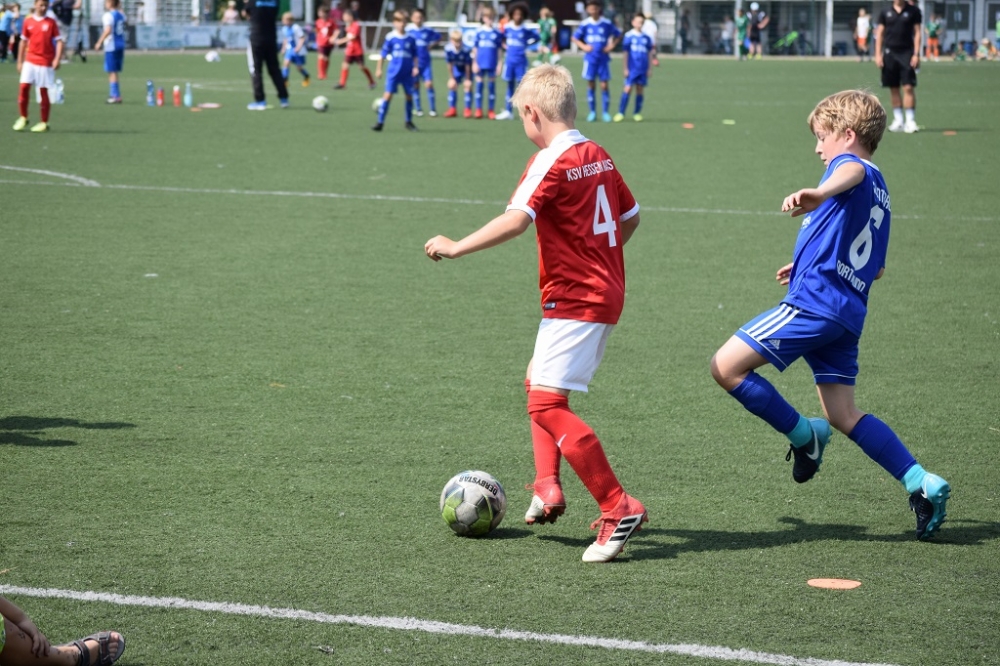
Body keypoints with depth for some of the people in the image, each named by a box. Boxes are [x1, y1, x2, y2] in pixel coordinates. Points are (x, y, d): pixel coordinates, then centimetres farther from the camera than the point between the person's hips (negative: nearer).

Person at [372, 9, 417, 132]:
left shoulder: (410, 39, 2)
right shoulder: (390, 38, -4)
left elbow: (415, 56, 10)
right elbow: (383, 54, 1)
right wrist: (379, 68, 1)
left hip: (407, 73, 3)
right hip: (394, 72, -3)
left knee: (409, 95, 8)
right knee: (387, 94, -8)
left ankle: (409, 122, 23)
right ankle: (380, 122, -5)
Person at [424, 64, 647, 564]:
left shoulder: (551, 162, -15)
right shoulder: (598, 156, 11)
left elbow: (515, 220, -29)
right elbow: (630, 216, 21)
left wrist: (456, 247, -24)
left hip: (574, 299, -10)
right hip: (604, 291, 10)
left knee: (546, 405, -13)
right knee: (539, 382, 24)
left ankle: (619, 508, -17)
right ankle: (547, 489, 15)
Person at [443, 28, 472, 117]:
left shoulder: (466, 50, -35)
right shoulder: (448, 49, -28)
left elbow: (467, 65, -24)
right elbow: (450, 64, -16)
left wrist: (467, 79, -17)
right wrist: (452, 77, -10)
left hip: (467, 68, -3)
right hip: (457, 68, 3)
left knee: (467, 86, -10)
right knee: (452, 85, 1)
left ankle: (468, 110, -3)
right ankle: (452, 109, 9)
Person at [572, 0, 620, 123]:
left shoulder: (607, 23, -2)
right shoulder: (585, 24, 0)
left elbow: (618, 34, 11)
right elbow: (575, 38, 11)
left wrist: (612, 46, -3)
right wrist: (583, 46, -5)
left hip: (603, 58, -1)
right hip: (590, 58, 1)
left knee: (604, 85, -3)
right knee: (591, 85, 2)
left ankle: (605, 112, 4)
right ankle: (592, 112, 10)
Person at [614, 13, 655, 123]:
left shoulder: (646, 37, 7)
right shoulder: (629, 36, -2)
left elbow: (649, 53, 13)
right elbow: (625, 52, 1)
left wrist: (649, 69, 11)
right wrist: (626, 68, -1)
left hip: (643, 69, 3)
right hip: (632, 68, -3)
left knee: (640, 91, 6)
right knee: (627, 90, -7)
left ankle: (637, 114, 13)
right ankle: (620, 113, -3)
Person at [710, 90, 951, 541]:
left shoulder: (852, 166, -3)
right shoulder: (878, 194, 25)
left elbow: (851, 170, -33)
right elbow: (874, 268, 33)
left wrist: (820, 194, -55)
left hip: (814, 303, -10)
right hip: (847, 315, 10)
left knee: (727, 366, -7)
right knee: (842, 414, 9)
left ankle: (803, 435, 3)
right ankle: (921, 484, 1)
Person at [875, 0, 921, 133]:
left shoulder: (913, 11, 4)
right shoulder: (885, 12, 8)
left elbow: (917, 33, 3)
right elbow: (879, 33, 9)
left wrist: (916, 54, -5)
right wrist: (878, 54, 1)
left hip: (907, 52, -2)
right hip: (889, 52, 2)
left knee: (908, 87, -10)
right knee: (894, 89, 6)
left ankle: (910, 121, -8)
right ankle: (898, 121, 13)